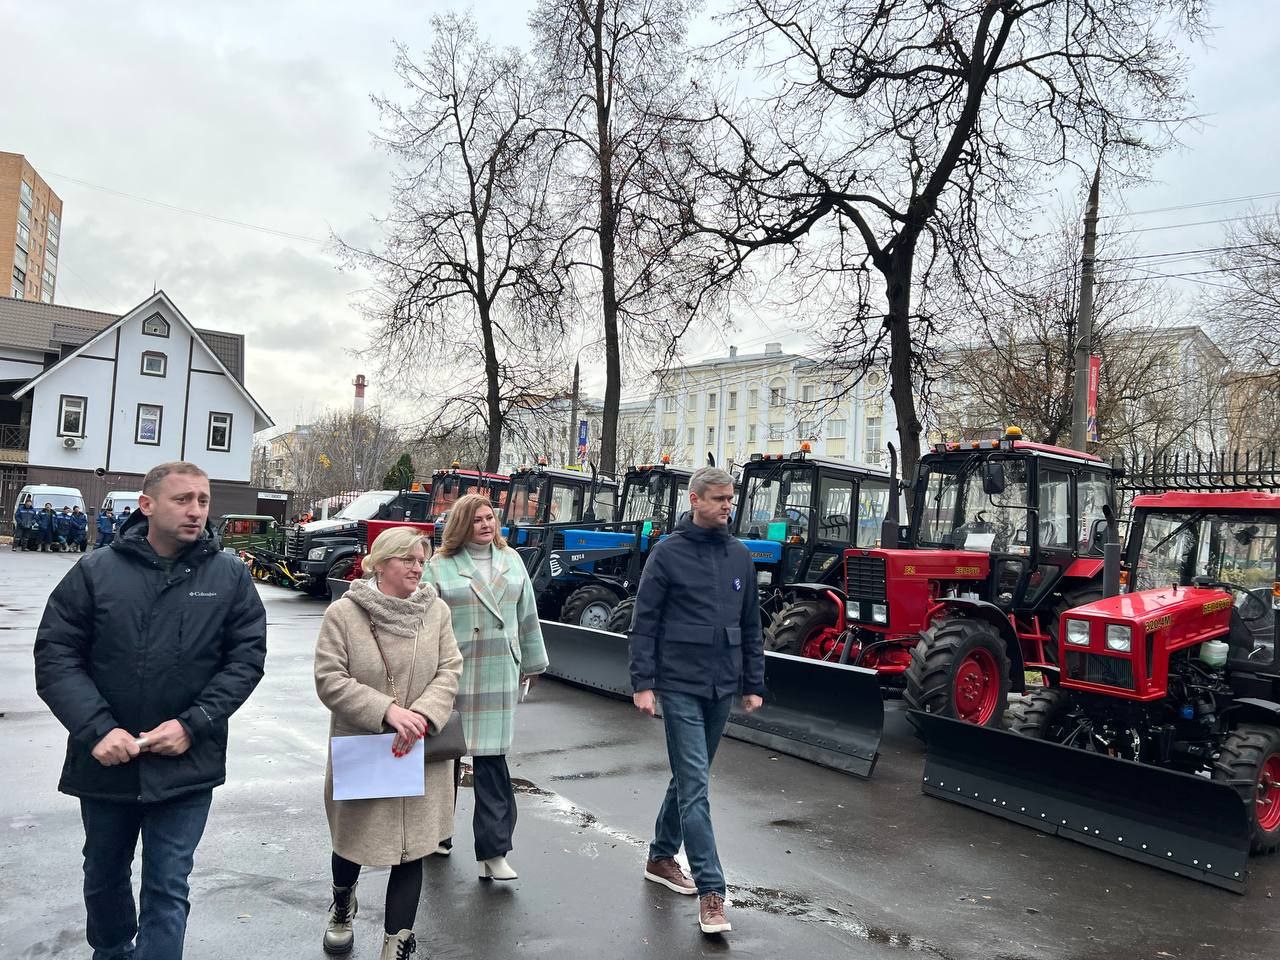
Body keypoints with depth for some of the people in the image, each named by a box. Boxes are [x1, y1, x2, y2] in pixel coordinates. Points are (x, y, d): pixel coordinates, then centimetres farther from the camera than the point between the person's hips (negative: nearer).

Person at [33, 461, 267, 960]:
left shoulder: (230, 576, -4)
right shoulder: (95, 571, -4)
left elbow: (247, 657, -4)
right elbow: (55, 656, -5)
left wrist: (192, 725, -14)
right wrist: (97, 728, -16)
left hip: (186, 766, -2)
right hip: (105, 761, 2)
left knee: (167, 890, 3)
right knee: (103, 876, 23)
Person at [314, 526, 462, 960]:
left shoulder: (437, 611, -1)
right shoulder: (343, 613, -9)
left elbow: (449, 671, -3)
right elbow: (329, 680, -13)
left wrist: (422, 716, -20)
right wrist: (387, 711, -23)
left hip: (420, 754, 1)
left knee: (411, 849, 3)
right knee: (354, 840, 18)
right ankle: (342, 904, 51)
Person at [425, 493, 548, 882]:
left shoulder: (510, 560, 9)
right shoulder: (441, 566, -3)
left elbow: (527, 614, 15)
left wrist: (531, 661, 19)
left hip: (499, 677, 2)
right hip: (453, 674, -2)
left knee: (492, 760, 0)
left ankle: (493, 851, 3)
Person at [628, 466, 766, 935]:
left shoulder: (740, 556, 7)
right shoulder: (668, 553, -7)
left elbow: (751, 626, 12)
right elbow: (644, 623, -7)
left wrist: (753, 684, 11)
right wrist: (643, 683, -11)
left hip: (722, 687, 5)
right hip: (679, 686, -5)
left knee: (688, 778, 18)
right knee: (695, 786, -5)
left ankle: (662, 857, 36)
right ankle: (711, 890, 0)